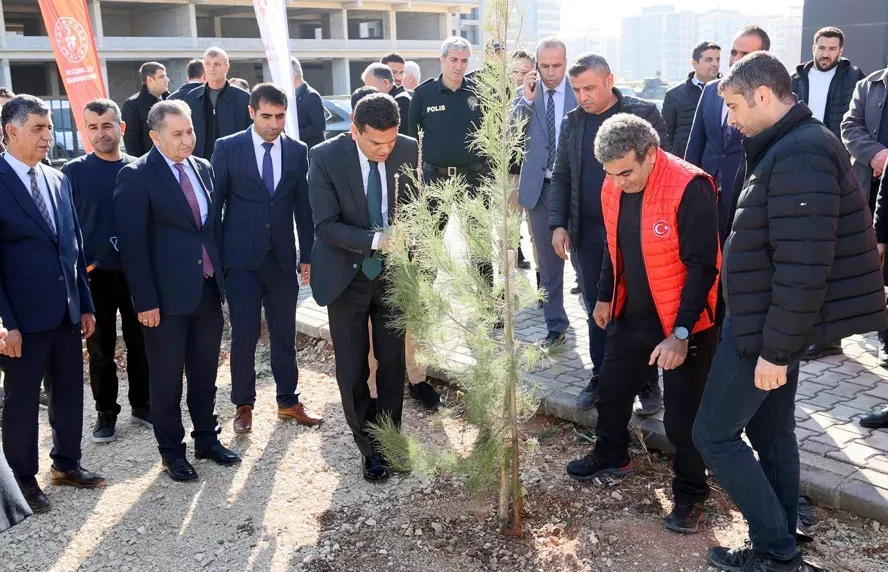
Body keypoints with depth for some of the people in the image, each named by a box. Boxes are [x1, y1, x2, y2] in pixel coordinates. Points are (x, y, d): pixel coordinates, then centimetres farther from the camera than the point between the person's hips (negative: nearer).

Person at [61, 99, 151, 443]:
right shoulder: (73, 172, -2)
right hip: (95, 274, -1)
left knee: (141, 342, 9)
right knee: (101, 347, 9)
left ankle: (142, 405, 25)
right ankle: (106, 412, 22)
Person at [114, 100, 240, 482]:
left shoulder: (203, 168, 8)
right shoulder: (137, 176, -10)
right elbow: (132, 243, -13)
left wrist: (221, 274, 10)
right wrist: (145, 301, -16)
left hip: (208, 289, 5)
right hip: (167, 295, -5)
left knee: (205, 373, 16)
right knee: (166, 378, 9)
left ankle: (207, 439, 31)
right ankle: (171, 451, 24)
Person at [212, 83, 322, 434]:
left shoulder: (297, 151, 4)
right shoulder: (228, 148, -3)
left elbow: (303, 206, 7)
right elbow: (215, 201, 0)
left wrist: (307, 255, 6)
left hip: (282, 257, 2)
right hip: (241, 257, -2)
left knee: (285, 333, 10)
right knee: (244, 333, 2)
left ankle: (288, 401, 24)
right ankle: (243, 404, 19)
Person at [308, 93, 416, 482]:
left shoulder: (409, 150, -9)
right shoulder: (326, 157, -18)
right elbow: (325, 225, -20)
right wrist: (376, 240, -32)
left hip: (394, 272, 2)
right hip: (347, 276, -2)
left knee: (393, 362, 12)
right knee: (352, 369, 5)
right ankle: (368, 445, 25)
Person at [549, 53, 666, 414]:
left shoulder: (643, 113, -5)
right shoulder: (572, 123, 8)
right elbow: (561, 178, 10)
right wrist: (558, 225, -1)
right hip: (586, 231, 4)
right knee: (596, 309, 10)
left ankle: (648, 383, 16)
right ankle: (601, 378, 22)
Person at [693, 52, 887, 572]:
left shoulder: (800, 155, -21)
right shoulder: (789, 147, 11)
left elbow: (803, 267, -26)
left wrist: (775, 350, -22)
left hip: (766, 327, -10)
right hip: (772, 321, 10)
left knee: (715, 434, -1)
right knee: (771, 431, 17)